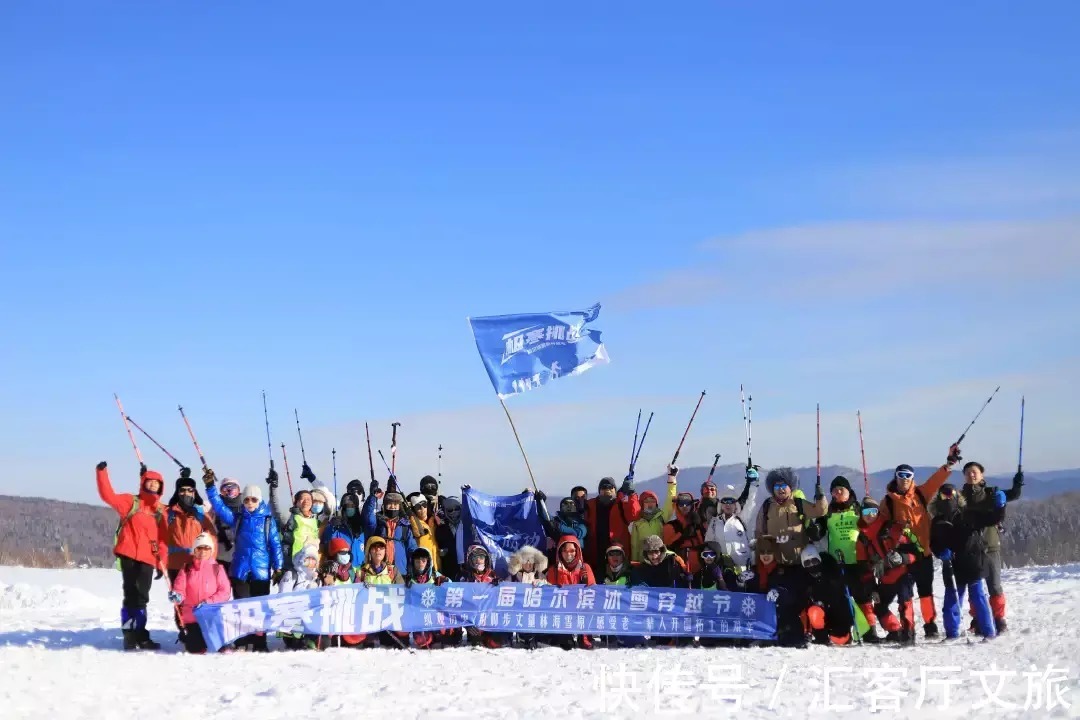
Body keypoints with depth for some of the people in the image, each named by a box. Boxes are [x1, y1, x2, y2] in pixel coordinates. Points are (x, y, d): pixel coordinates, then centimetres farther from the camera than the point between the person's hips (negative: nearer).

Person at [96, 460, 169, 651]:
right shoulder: (131, 501, 5)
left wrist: (161, 563, 7)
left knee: (141, 598, 7)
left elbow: (162, 540, 11)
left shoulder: (160, 511, 13)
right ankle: (129, 636, 1)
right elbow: (108, 495, -9)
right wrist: (102, 473, -17)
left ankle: (140, 636, 13)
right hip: (129, 555, -3)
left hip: (147, 559, 3)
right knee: (131, 595, -3)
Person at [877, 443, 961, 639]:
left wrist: (950, 463, -13)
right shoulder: (888, 501, 1)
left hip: (923, 551, 2)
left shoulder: (920, 494, 6)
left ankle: (930, 624, 14)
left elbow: (936, 480, -2)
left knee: (926, 590, 7)